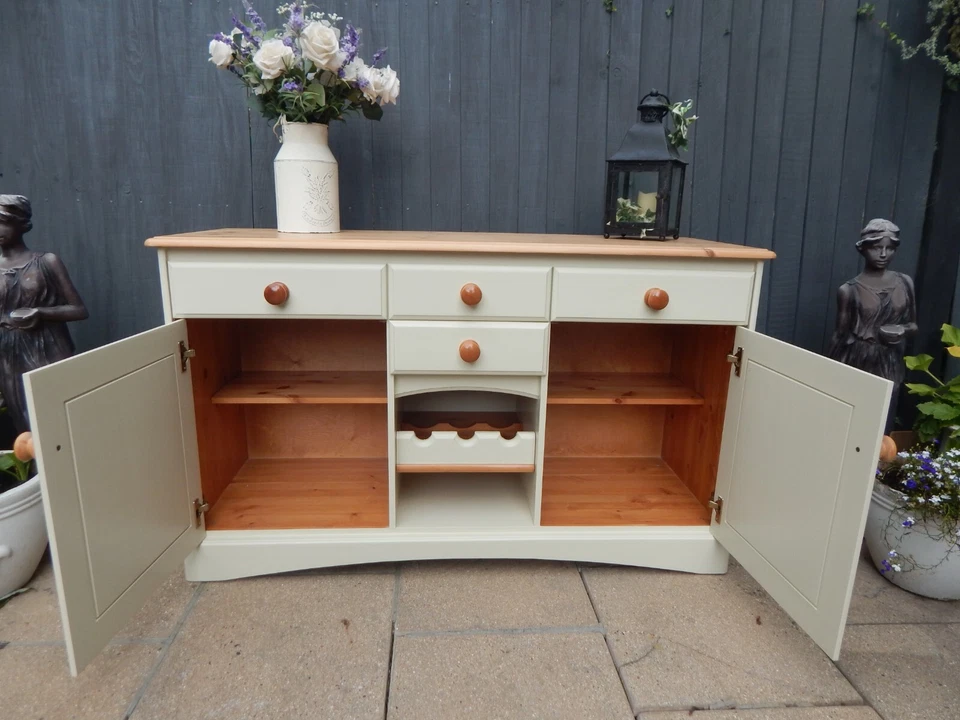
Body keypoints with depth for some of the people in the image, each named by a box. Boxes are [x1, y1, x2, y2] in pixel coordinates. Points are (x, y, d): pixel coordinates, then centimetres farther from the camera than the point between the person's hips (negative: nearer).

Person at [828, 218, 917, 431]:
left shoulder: (905, 283, 4)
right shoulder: (849, 290, -6)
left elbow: (913, 324, 15)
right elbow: (840, 335, 0)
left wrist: (902, 330, -9)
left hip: (889, 367, 3)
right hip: (856, 365, -3)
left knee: (881, 430, 4)